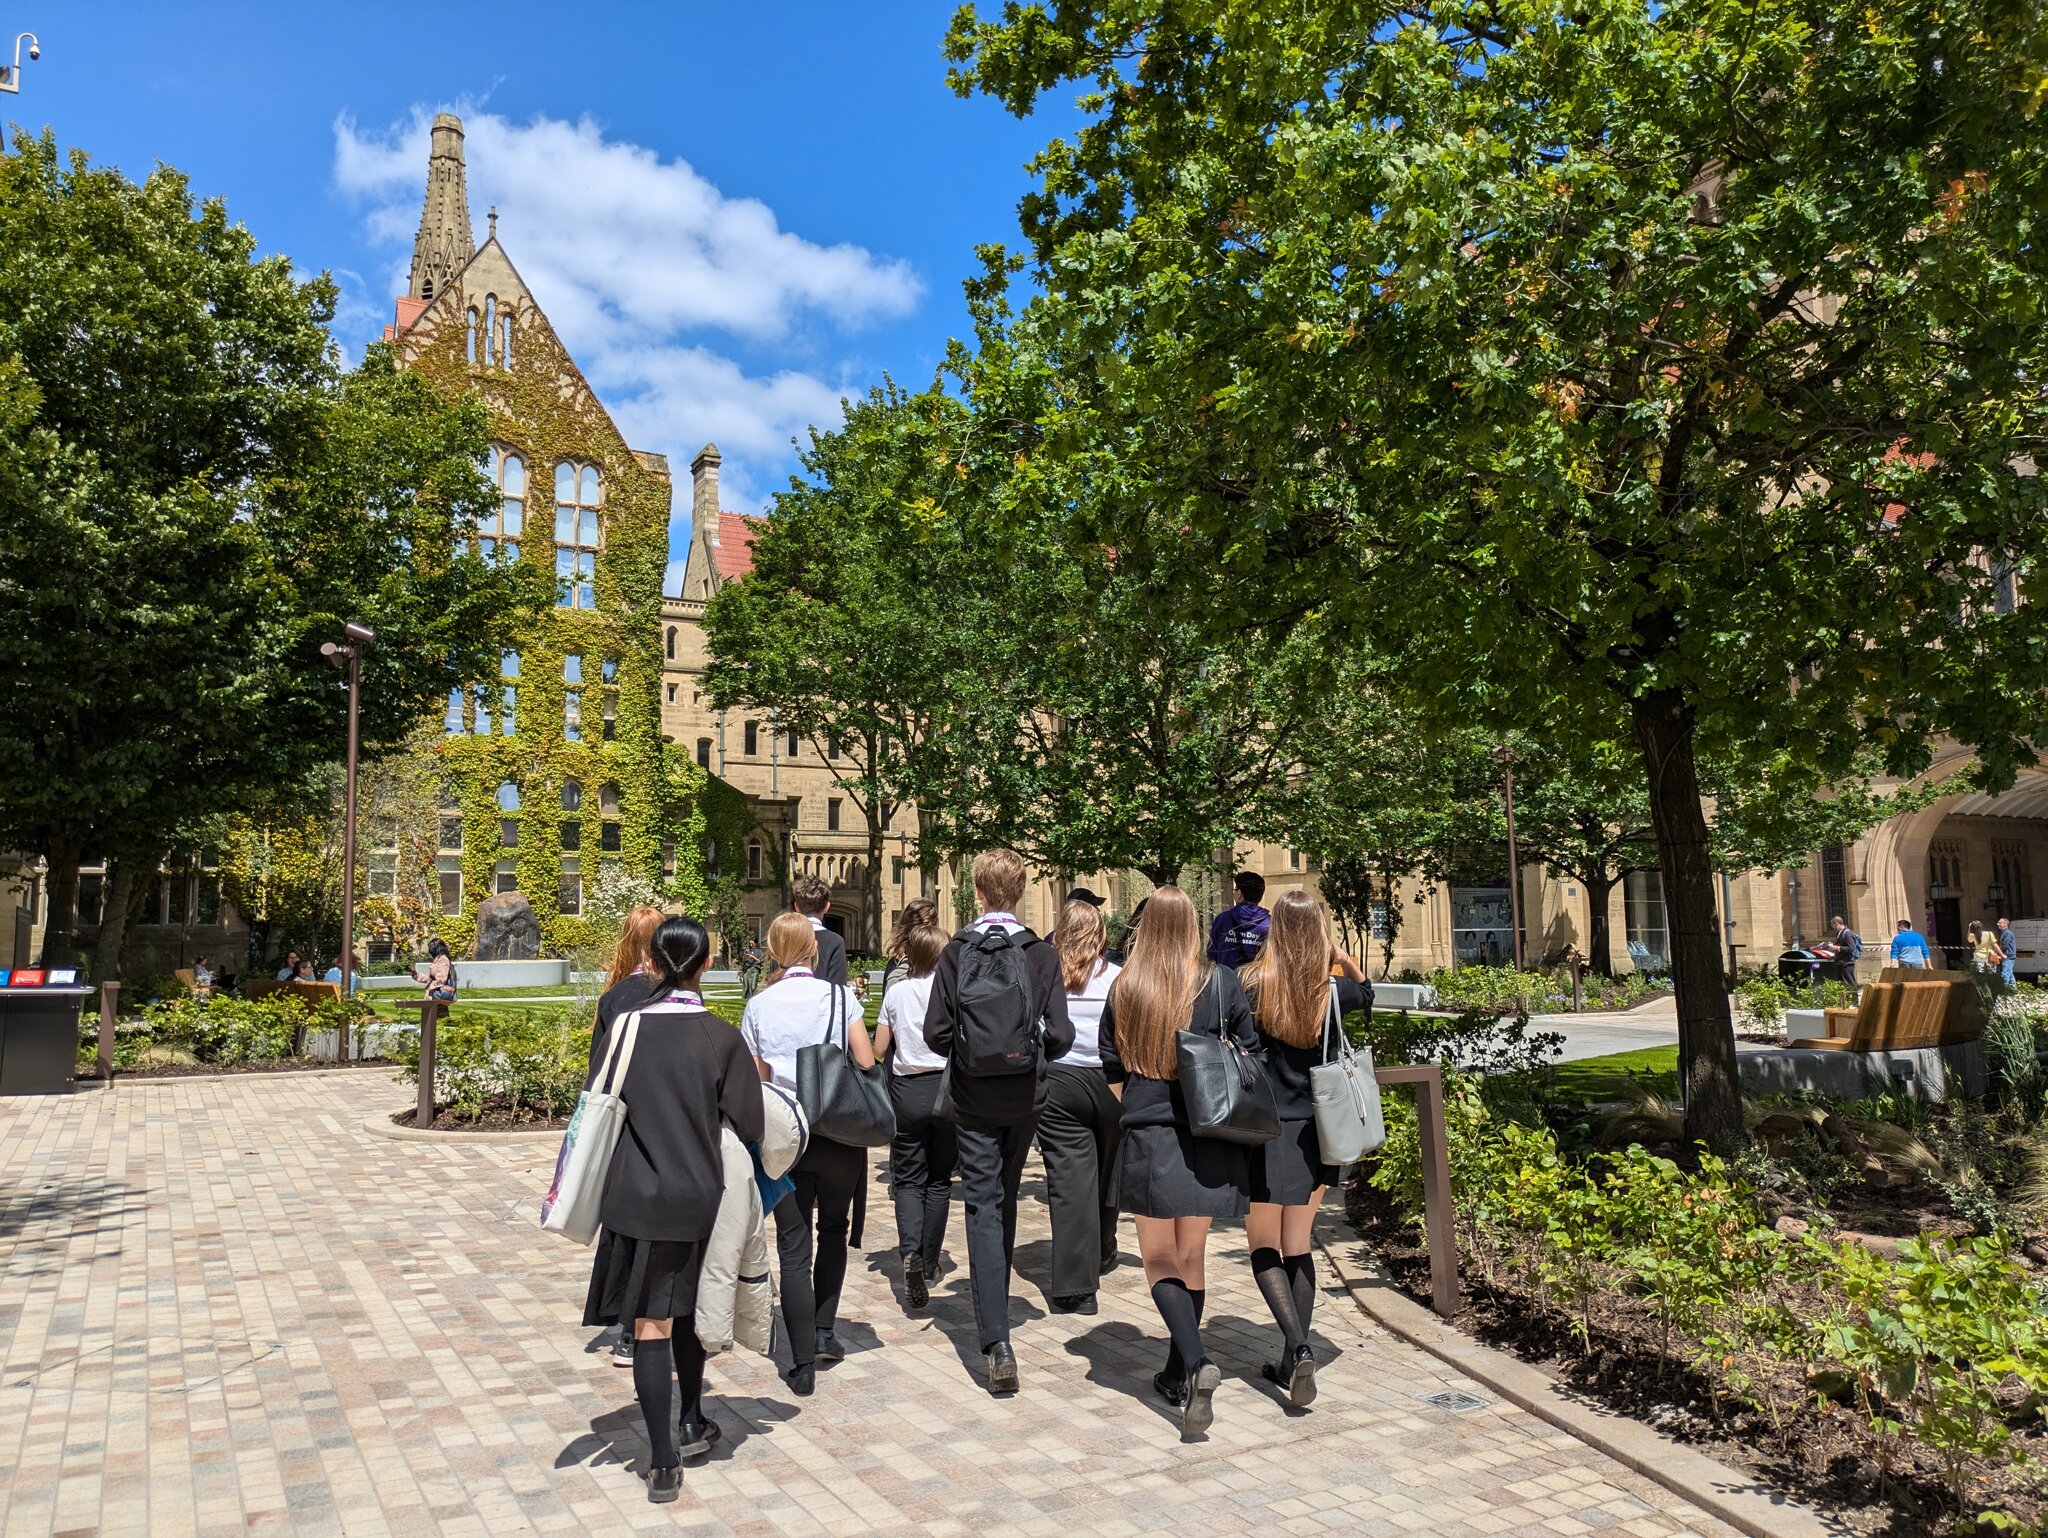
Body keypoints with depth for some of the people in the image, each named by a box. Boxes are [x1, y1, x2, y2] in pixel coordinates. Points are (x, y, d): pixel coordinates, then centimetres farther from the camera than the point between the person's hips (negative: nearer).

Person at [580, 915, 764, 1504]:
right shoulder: (724, 1038, -9)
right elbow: (747, 1126, -7)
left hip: (635, 1198, -1)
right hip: (699, 1198, 1)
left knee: (650, 1324, 5)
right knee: (687, 1310, 22)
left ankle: (664, 1461, 5)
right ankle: (692, 1423, 35)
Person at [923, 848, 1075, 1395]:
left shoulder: (955, 953, -9)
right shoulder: (1043, 954, -7)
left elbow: (936, 1032, -10)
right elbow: (1060, 1035, -11)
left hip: (973, 1099, -2)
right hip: (1025, 1098, 2)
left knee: (983, 1208, 0)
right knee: (1006, 1200, 21)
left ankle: (997, 1342, -10)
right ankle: (996, 1303, 39)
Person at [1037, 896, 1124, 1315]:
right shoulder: (1117, 977, -4)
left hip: (1058, 1082, -1)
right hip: (1109, 1081, 1)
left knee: (1069, 1178, -1)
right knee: (1106, 1170, 20)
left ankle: (1074, 1286, -6)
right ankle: (1102, 1256, 41)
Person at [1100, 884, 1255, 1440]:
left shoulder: (1124, 988, -3)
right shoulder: (1220, 982, -5)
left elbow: (1112, 1074, 4)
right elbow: (1253, 1050, 3)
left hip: (1146, 1139, -1)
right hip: (1206, 1139, 1)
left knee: (1160, 1262, 6)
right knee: (1191, 1260, 14)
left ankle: (1196, 1363, -15)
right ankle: (1178, 1374, 25)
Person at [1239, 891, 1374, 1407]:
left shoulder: (1250, 986, -12)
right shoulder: (1331, 991, -4)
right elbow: (1365, 989, 18)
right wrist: (1333, 950, 11)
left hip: (1263, 1129, -3)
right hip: (1314, 1131, 3)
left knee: (1264, 1249, 7)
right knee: (1299, 1246, 13)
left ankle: (1298, 1347, -11)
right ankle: (1291, 1362, 19)